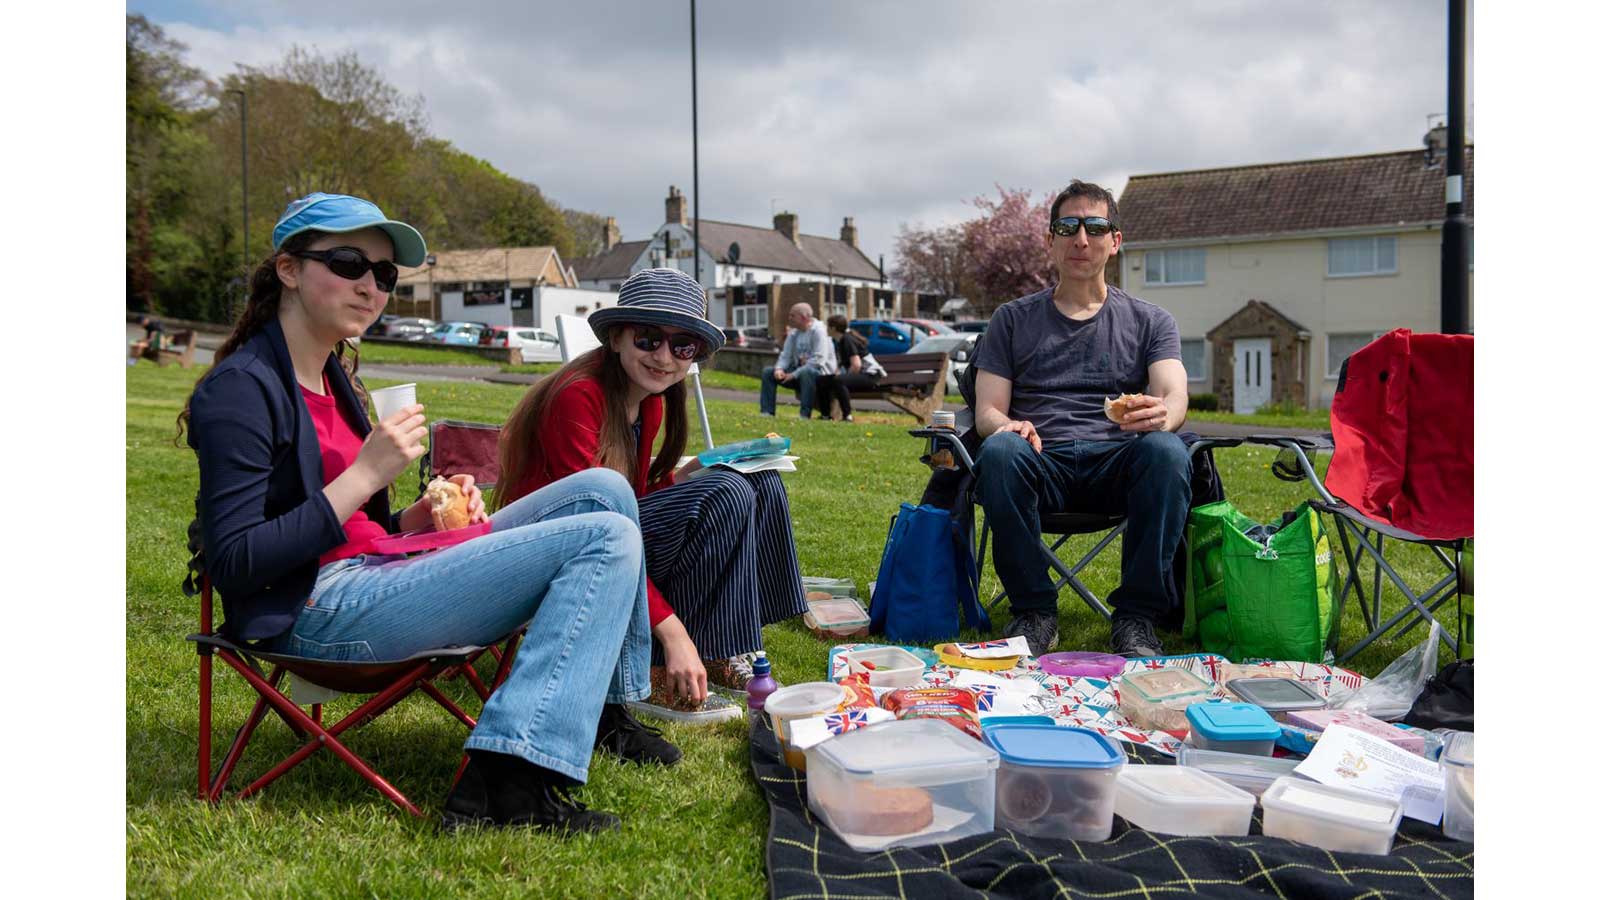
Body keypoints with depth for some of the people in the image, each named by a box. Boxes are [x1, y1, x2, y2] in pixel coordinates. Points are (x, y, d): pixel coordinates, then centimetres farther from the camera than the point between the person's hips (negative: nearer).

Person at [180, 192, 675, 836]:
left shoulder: (332, 377, 17)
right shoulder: (242, 389, -10)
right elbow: (235, 565, -18)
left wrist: (422, 515, 1)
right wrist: (366, 475, -21)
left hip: (376, 571, 9)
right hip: (320, 613, -9)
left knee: (603, 489, 4)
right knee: (608, 539, -18)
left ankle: (601, 711, 9)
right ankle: (502, 783, -21)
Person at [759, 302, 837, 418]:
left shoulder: (818, 331, -14)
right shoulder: (794, 333, 10)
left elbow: (818, 360, -23)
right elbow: (785, 355, 10)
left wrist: (794, 374, -25)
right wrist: (779, 369, -14)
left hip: (821, 373, -8)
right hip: (798, 370, 8)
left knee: (807, 372, -41)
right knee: (767, 371, -2)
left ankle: (805, 415, -37)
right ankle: (767, 412, -7)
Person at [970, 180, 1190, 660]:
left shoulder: (1149, 321, 17)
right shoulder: (1012, 319, 18)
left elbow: (1176, 395, 0)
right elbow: (987, 410, 9)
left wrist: (1161, 414, -27)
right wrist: (1006, 426, -18)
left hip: (1117, 461, 0)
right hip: (1041, 460, 0)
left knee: (1166, 450, -34)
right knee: (999, 450, -35)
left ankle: (1136, 618, -24)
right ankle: (1033, 611, -21)